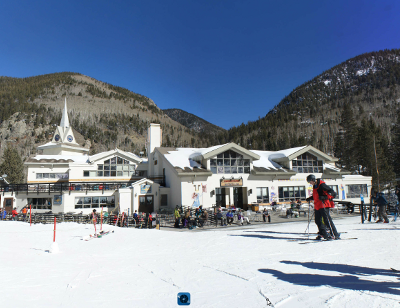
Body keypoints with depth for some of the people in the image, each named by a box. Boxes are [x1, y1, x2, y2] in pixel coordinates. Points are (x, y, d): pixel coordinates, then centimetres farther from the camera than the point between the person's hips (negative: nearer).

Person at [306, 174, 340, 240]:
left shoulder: (321, 185, -14)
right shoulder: (315, 186, 15)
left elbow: (332, 192, -17)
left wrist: (325, 197, -29)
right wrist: (310, 198, 20)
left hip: (324, 205, -9)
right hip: (317, 206, 9)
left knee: (327, 220, -10)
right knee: (318, 221, 10)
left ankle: (336, 235, -3)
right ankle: (322, 233, 23)